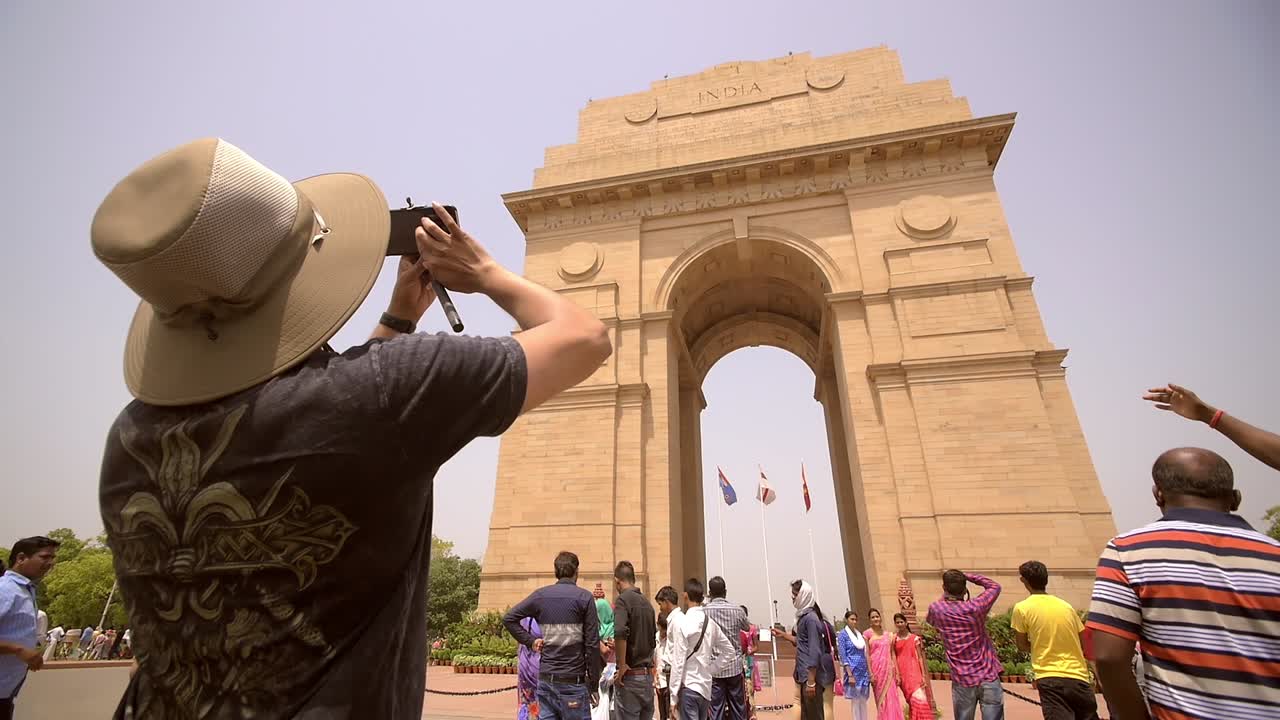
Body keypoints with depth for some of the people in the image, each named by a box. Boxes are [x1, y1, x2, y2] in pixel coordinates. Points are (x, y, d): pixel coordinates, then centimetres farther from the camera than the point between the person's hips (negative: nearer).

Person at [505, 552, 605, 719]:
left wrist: (529, 641, 4)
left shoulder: (540, 595, 4)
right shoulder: (584, 597, -8)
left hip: (545, 678, 4)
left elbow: (508, 618, 4)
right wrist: (594, 685, -2)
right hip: (573, 681, -4)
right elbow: (592, 645, -9)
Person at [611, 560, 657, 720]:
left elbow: (620, 633, -28)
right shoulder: (646, 602, 11)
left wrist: (622, 666, -17)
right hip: (648, 674, 7)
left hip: (630, 675, -7)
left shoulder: (623, 600, -12)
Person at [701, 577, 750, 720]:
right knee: (738, 707, 15)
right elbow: (747, 628, 12)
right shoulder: (737, 610, -7)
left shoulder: (703, 611, -11)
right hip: (734, 666, 1)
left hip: (713, 668, -1)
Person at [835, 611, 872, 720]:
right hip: (852, 670, -6)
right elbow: (843, 656, -11)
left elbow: (865, 654, 13)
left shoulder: (860, 634, 11)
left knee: (863, 701, 11)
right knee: (855, 701, -1)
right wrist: (850, 675, -17)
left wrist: (870, 672, 8)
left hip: (864, 671, 6)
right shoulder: (842, 634, -6)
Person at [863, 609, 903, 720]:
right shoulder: (867, 634, -3)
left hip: (889, 669, 3)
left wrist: (897, 673, 7)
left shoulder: (888, 634, 9)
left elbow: (892, 654, 11)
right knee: (882, 699, 2)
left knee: (892, 699, 3)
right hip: (877, 669, -3)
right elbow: (867, 655, -6)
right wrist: (870, 673, -11)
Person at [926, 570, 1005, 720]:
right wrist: (969, 576, 8)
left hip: (962, 681, 1)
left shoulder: (936, 609, -6)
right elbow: (995, 586, 6)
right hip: (988, 678, -1)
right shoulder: (975, 606, -12)